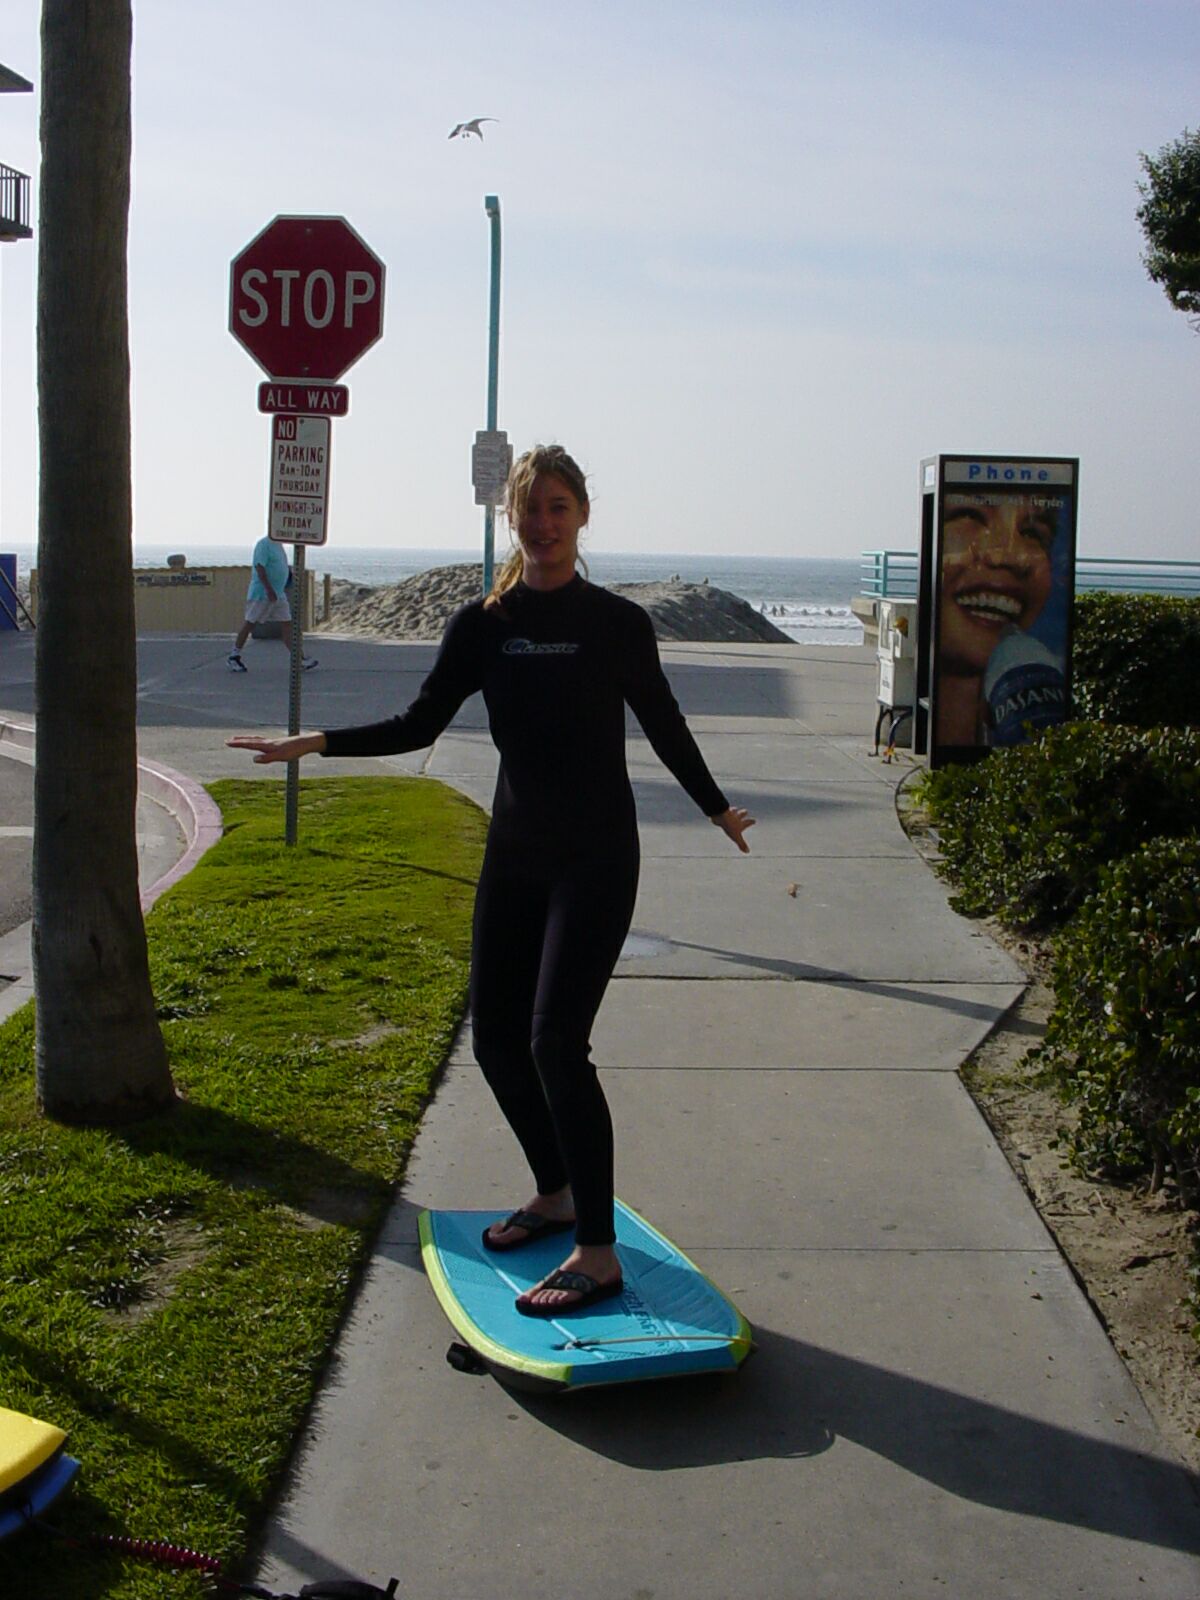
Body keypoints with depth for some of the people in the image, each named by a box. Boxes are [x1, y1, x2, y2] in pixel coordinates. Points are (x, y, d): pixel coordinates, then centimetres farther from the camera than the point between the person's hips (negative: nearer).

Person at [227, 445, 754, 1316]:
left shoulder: (618, 624, -3)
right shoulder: (484, 626, 5)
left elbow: (665, 727, 7)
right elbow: (420, 725, 8)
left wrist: (718, 808, 5)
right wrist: (313, 742, 0)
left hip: (595, 858, -5)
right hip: (515, 852, 5)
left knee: (555, 1040, -15)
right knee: (496, 1036, 9)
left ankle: (598, 1252, -8)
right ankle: (555, 1194, 31)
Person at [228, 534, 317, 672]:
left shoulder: (278, 545, 15)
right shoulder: (264, 544, -14)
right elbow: (259, 567, -22)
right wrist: (269, 590, -26)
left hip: (278, 595, 9)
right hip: (261, 593, -9)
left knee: (287, 624, 2)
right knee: (249, 623, 1)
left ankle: (300, 660, -2)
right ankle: (234, 656, 13)